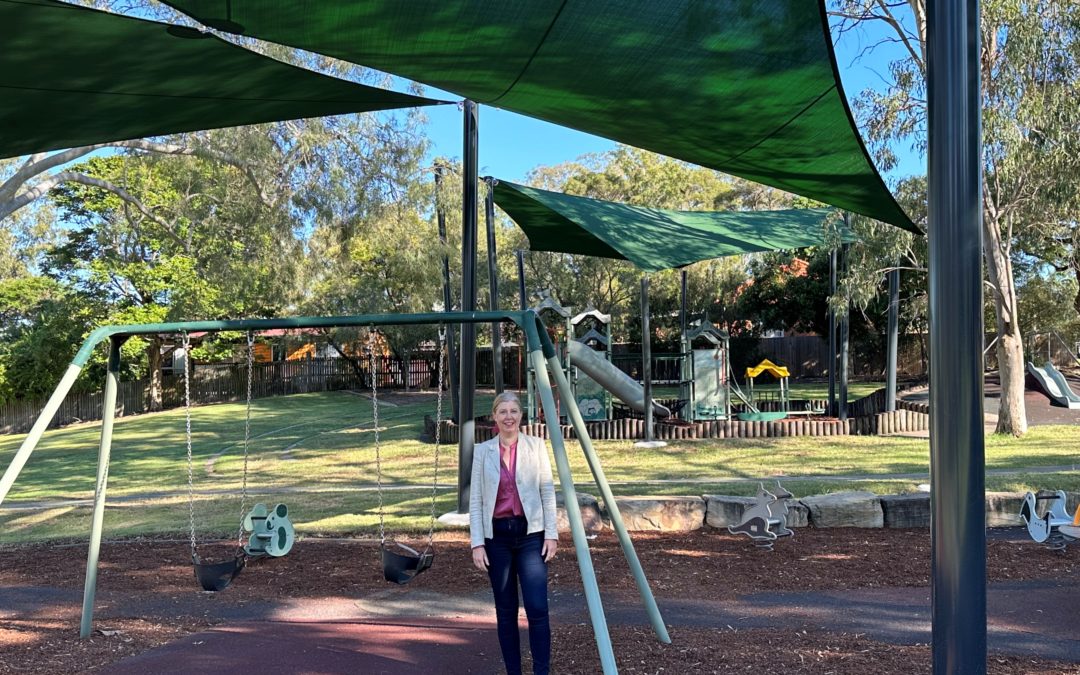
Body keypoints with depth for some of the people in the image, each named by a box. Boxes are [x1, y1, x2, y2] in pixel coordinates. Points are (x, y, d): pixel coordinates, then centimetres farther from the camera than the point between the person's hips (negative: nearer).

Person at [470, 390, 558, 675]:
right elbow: (475, 500, 3)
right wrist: (477, 543, -4)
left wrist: (551, 534, -4)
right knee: (505, 611, 7)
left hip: (530, 534, -1)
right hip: (496, 535, 1)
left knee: (537, 608, -10)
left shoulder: (536, 446, 2)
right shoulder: (482, 451, 4)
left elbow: (548, 492, 2)